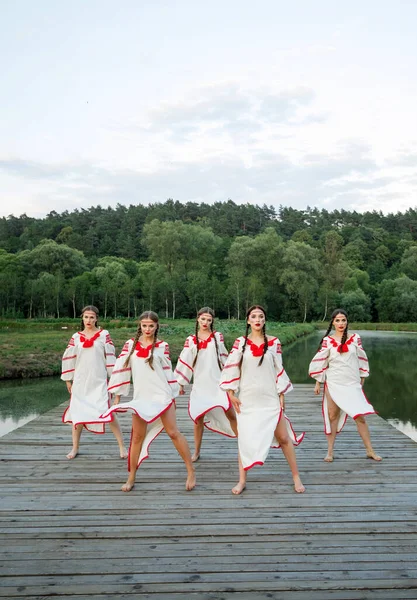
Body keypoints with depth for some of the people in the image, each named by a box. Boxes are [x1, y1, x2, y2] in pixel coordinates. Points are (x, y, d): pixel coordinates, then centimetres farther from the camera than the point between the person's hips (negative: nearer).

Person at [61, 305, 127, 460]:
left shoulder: (104, 335, -1)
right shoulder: (76, 337, 5)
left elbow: (110, 357, -1)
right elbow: (68, 358, 9)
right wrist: (68, 380, 10)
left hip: (99, 382, -3)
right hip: (80, 382, 3)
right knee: (77, 414, 9)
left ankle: (122, 447, 3)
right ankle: (75, 448, 25)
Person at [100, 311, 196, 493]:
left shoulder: (162, 346, 1)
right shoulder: (130, 344, 4)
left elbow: (168, 372, 5)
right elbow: (121, 369, 4)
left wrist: (173, 396, 7)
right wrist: (117, 395, 3)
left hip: (162, 396, -2)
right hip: (140, 397, 2)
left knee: (173, 433, -1)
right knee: (137, 437, 7)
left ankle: (191, 471, 9)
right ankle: (131, 478, 20)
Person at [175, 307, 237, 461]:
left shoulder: (218, 337, 2)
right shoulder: (191, 340, 2)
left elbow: (224, 358, 8)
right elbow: (185, 362, 4)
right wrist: (180, 383, 5)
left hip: (218, 383, -1)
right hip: (200, 385, 1)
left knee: (230, 414, -6)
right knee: (198, 417, 6)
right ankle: (197, 452, 20)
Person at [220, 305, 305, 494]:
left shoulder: (273, 342, 0)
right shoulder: (240, 342, -1)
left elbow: (279, 369, 4)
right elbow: (231, 368, -1)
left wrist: (282, 395, 2)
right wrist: (231, 394, -5)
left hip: (270, 399, 0)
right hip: (247, 399, 0)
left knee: (283, 438, 5)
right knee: (245, 439, 5)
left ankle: (296, 477, 19)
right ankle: (242, 481, 18)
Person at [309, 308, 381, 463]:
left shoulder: (355, 338, 1)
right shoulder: (327, 341, -2)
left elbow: (362, 359, 10)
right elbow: (319, 361, 1)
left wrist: (362, 379, 12)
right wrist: (317, 383, 3)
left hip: (352, 384, 1)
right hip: (333, 384, -1)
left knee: (360, 416, -1)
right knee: (332, 416, 6)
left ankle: (370, 450, 13)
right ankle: (330, 451, 16)